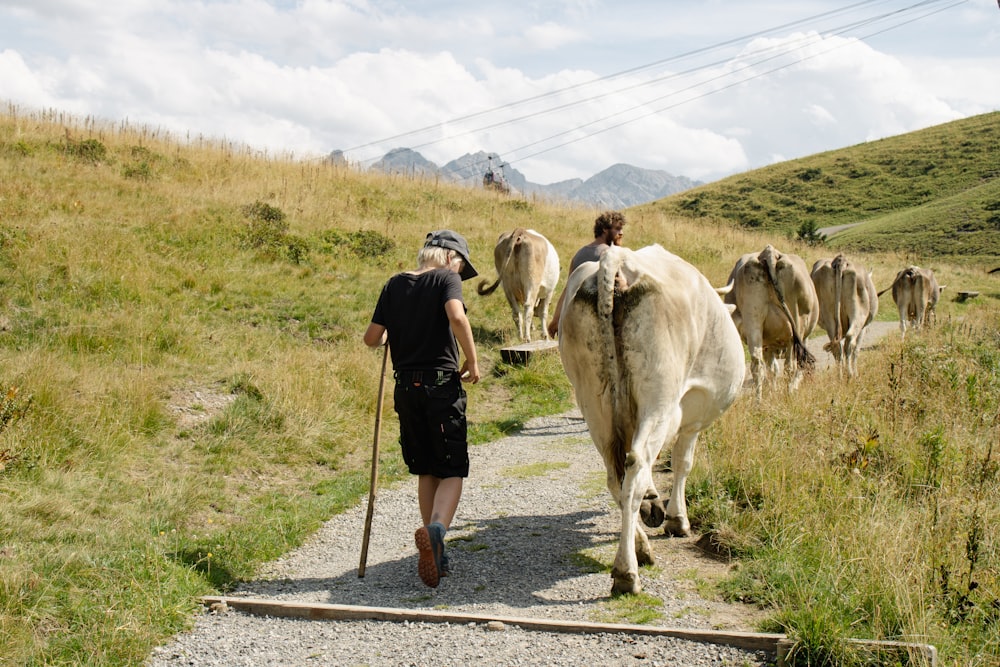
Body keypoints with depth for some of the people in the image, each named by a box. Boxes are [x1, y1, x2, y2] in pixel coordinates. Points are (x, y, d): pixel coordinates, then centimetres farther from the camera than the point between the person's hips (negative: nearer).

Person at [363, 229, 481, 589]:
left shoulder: (395, 284, 10)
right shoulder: (447, 277, -3)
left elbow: (371, 338, 6)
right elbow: (457, 317, -22)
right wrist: (472, 361, -12)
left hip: (406, 387, 5)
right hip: (442, 384, -4)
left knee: (426, 471, 16)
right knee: (452, 471, 1)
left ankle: (436, 556, 17)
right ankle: (435, 529, -26)